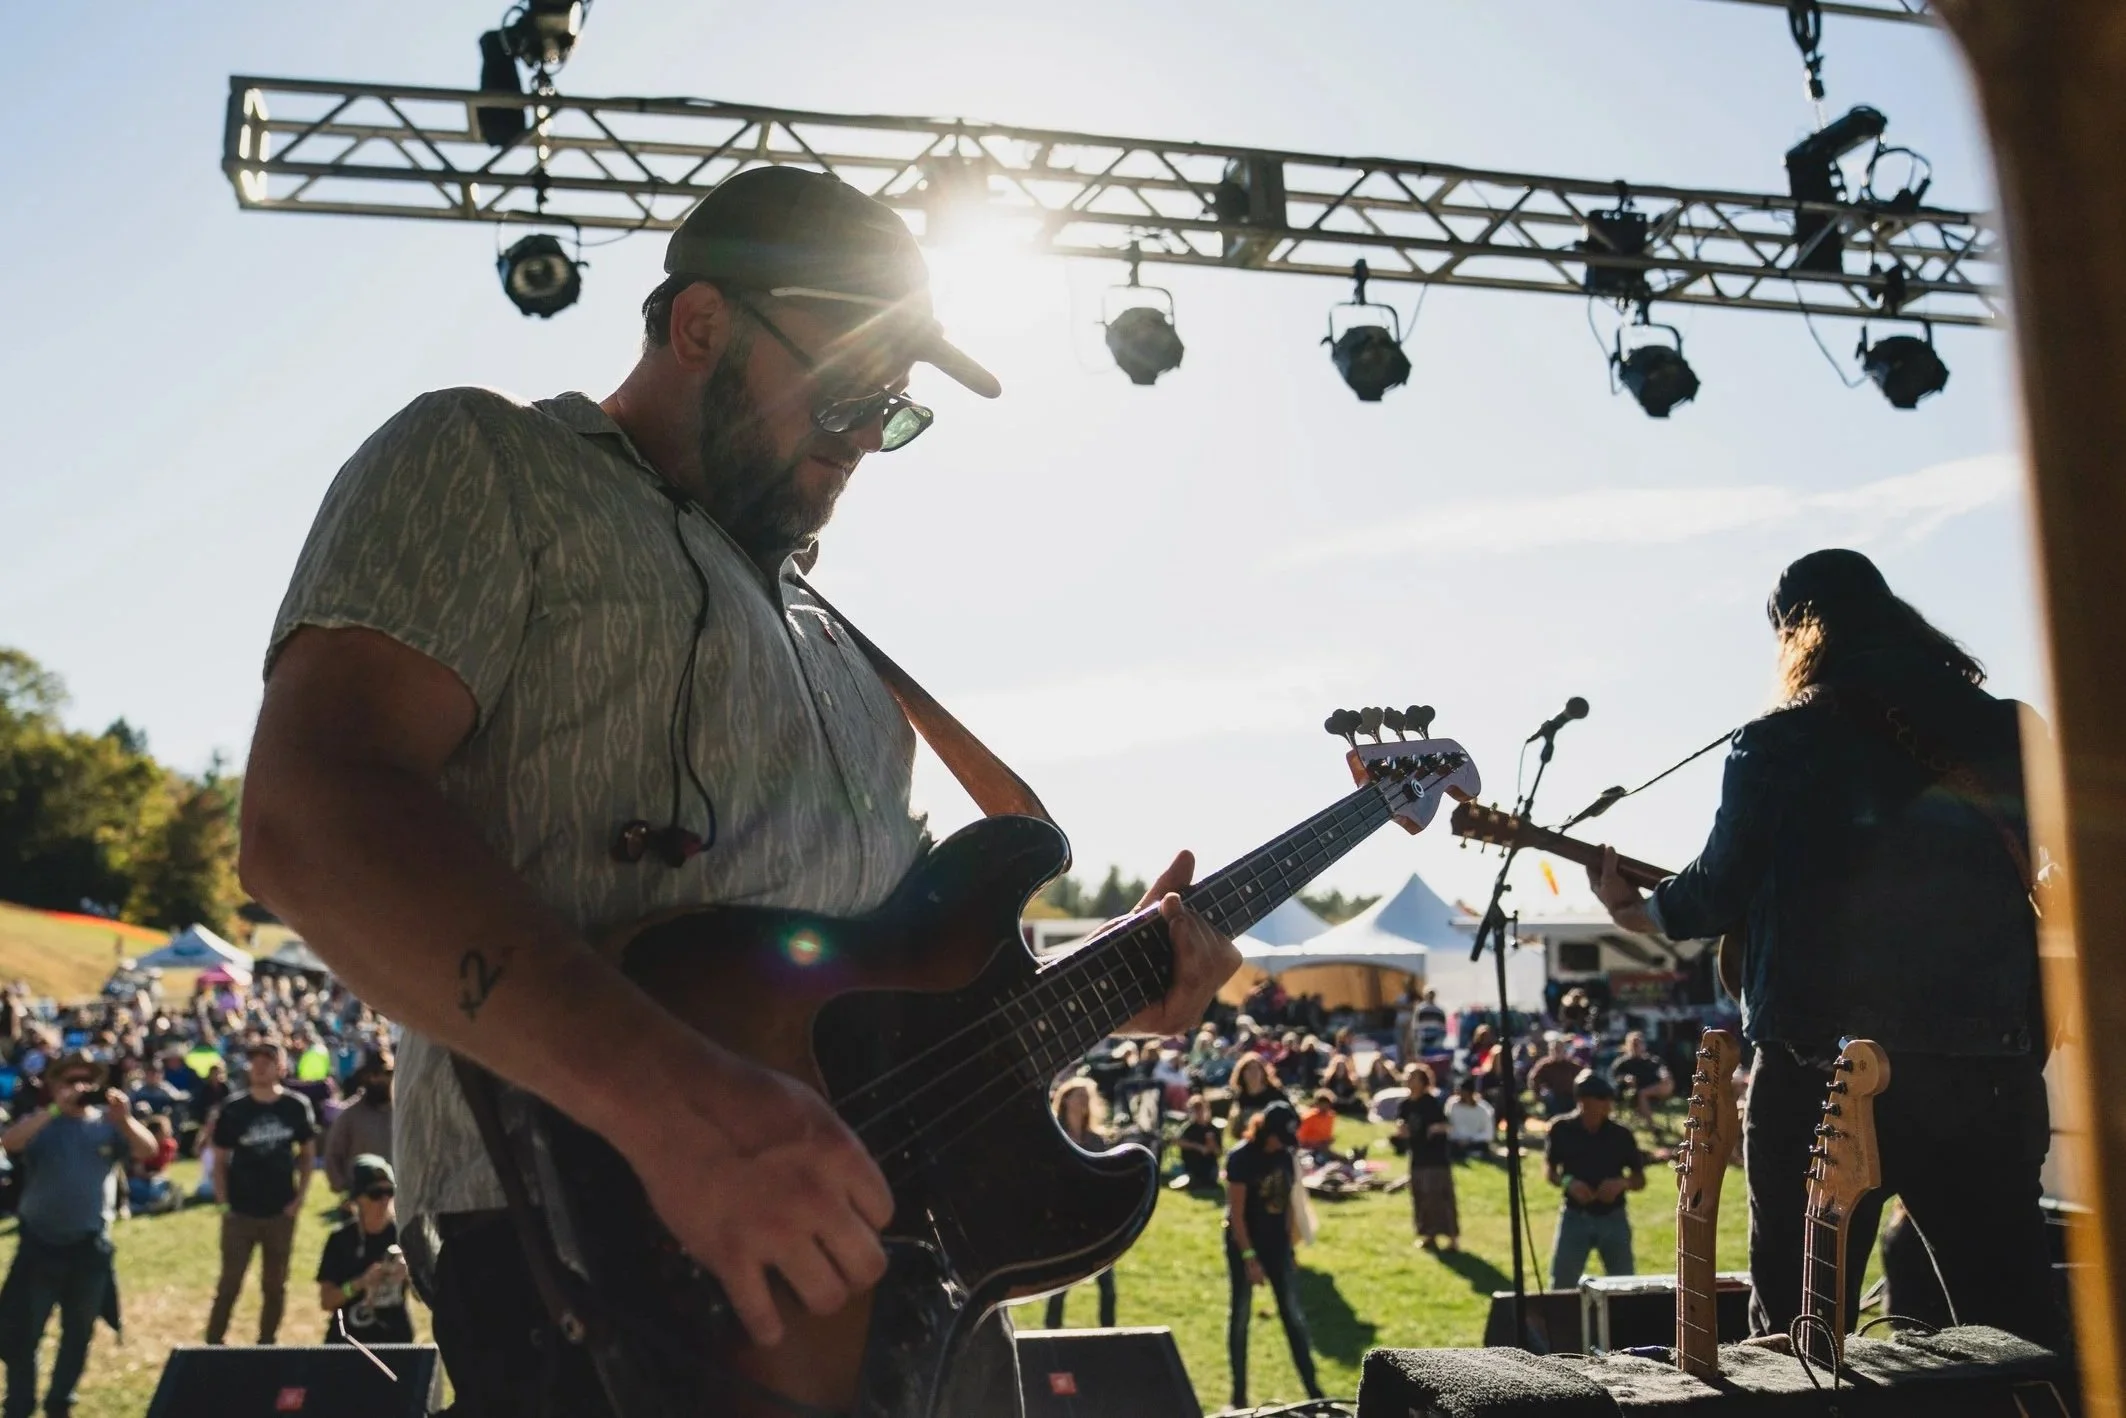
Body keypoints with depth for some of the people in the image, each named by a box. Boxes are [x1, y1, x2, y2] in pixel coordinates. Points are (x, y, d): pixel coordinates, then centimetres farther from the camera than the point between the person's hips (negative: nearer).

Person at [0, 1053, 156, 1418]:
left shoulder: (108, 1122, 1)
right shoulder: (41, 1120, -2)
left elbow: (147, 1150, -12)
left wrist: (125, 1118, -29)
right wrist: (56, 1109, -30)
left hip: (91, 1246, 2)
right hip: (41, 1244, -2)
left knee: (79, 1332, 13)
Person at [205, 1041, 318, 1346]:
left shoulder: (296, 1106, -3)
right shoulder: (234, 1109, -6)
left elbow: (308, 1153, 6)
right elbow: (220, 1159, 0)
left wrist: (300, 1196, -2)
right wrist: (223, 1202, -7)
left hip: (281, 1212, 1)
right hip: (241, 1212, -1)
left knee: (275, 1284, 11)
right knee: (229, 1283, 3)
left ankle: (267, 1343, 24)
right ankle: (213, 1343, 14)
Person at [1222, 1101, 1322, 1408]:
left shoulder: (1284, 1156, 2)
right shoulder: (1241, 1157, -15)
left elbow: (1287, 1204, 10)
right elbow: (1236, 1213, -16)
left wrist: (1289, 1248, 10)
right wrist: (1249, 1258, -18)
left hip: (1277, 1244, 5)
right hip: (1244, 1245, -5)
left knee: (1294, 1315, 5)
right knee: (1240, 1316, 4)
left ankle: (1313, 1390, 8)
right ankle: (1239, 1396, 12)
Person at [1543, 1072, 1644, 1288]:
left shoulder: (1621, 1134, -5)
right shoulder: (1562, 1130, -7)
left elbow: (1640, 1179, 4)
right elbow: (1549, 1168, 6)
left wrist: (1622, 1183, -18)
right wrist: (1567, 1182, -15)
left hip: (1613, 1219, 1)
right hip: (1575, 1217, -1)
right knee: (1562, 1286, 1)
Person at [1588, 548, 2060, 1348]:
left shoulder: (1775, 745, -2)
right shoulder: (2002, 729, 8)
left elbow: (1722, 891, -1)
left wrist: (1642, 913, 18)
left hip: (1821, 1063, -3)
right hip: (1986, 1060, 3)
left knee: (1799, 1329, 8)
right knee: (2020, 1324, 13)